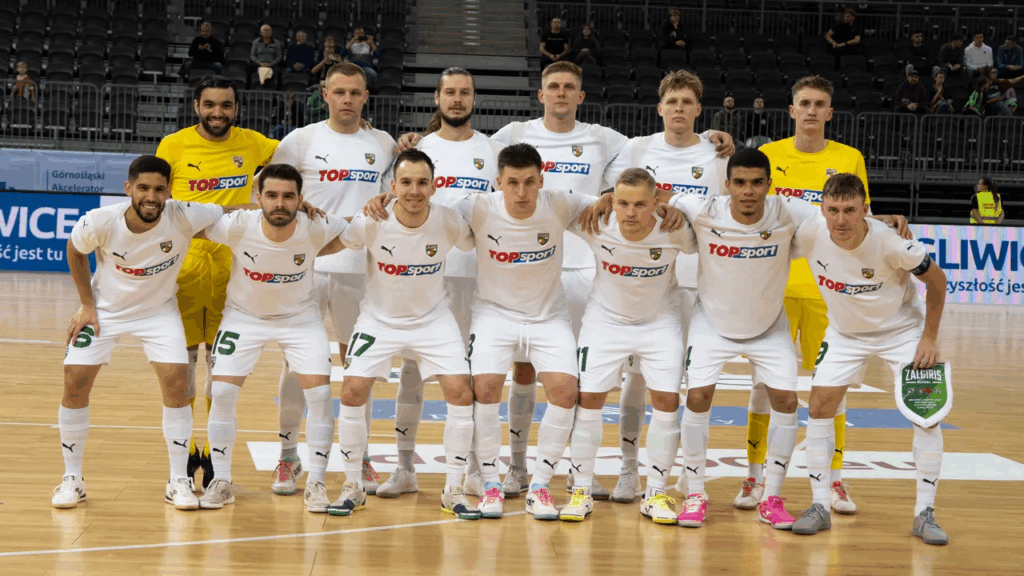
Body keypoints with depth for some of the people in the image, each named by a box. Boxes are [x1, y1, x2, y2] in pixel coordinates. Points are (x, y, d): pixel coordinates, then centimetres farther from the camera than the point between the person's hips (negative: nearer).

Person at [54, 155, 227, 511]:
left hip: (158, 311, 0)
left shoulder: (183, 218, -27)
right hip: (105, 308, 1)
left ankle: (178, 481, 0)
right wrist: (87, 305, -4)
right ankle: (72, 479, 11)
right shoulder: (100, 222, -24)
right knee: (75, 383, -7)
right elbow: (75, 251, -3)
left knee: (176, 382, -14)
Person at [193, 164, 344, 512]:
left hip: (300, 317, 0)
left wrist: (311, 253, -12)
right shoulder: (238, 226, -26)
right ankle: (221, 481, 8)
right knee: (222, 392, -9)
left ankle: (316, 483, 3)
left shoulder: (316, 229, -25)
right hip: (244, 316, 0)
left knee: (319, 392, -12)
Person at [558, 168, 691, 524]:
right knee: (589, 397, -7)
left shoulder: (675, 232, -25)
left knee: (667, 400, -8)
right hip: (605, 318, 0)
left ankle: (656, 494, 6)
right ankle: (581, 491, 7)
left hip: (660, 322, 0)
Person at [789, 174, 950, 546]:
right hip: (845, 333, 3)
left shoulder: (890, 243, -32)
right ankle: (820, 507, 3)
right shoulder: (809, 234, -25)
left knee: (927, 415, -12)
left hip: (902, 330, -3)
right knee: (819, 407, -8)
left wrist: (930, 337, -13)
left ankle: (925, 514, -1)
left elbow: (936, 279, -15)